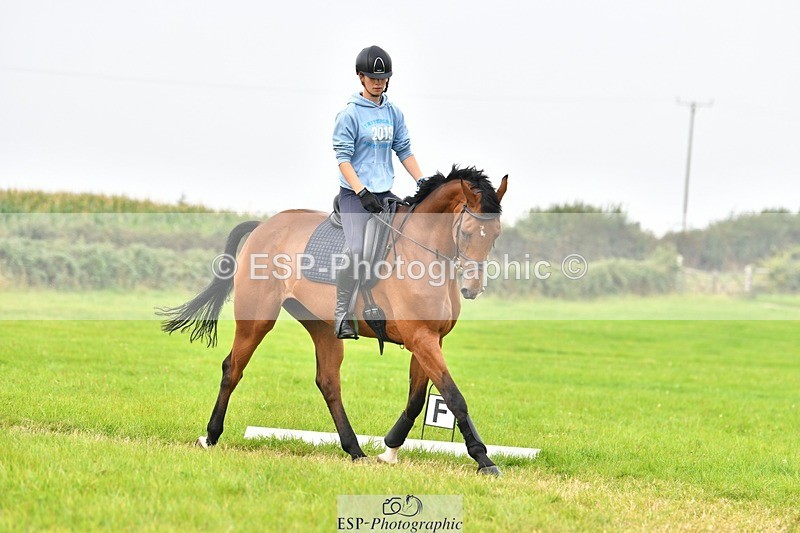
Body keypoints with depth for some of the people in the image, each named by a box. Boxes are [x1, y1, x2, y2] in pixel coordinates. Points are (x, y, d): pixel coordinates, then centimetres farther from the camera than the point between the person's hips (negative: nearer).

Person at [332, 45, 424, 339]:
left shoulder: (393, 112, 10)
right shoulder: (350, 113, -8)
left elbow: (404, 151, 15)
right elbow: (343, 157, -12)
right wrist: (362, 193, -21)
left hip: (384, 193, 6)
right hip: (354, 194, -6)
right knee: (356, 251, -20)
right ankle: (342, 317, -12)